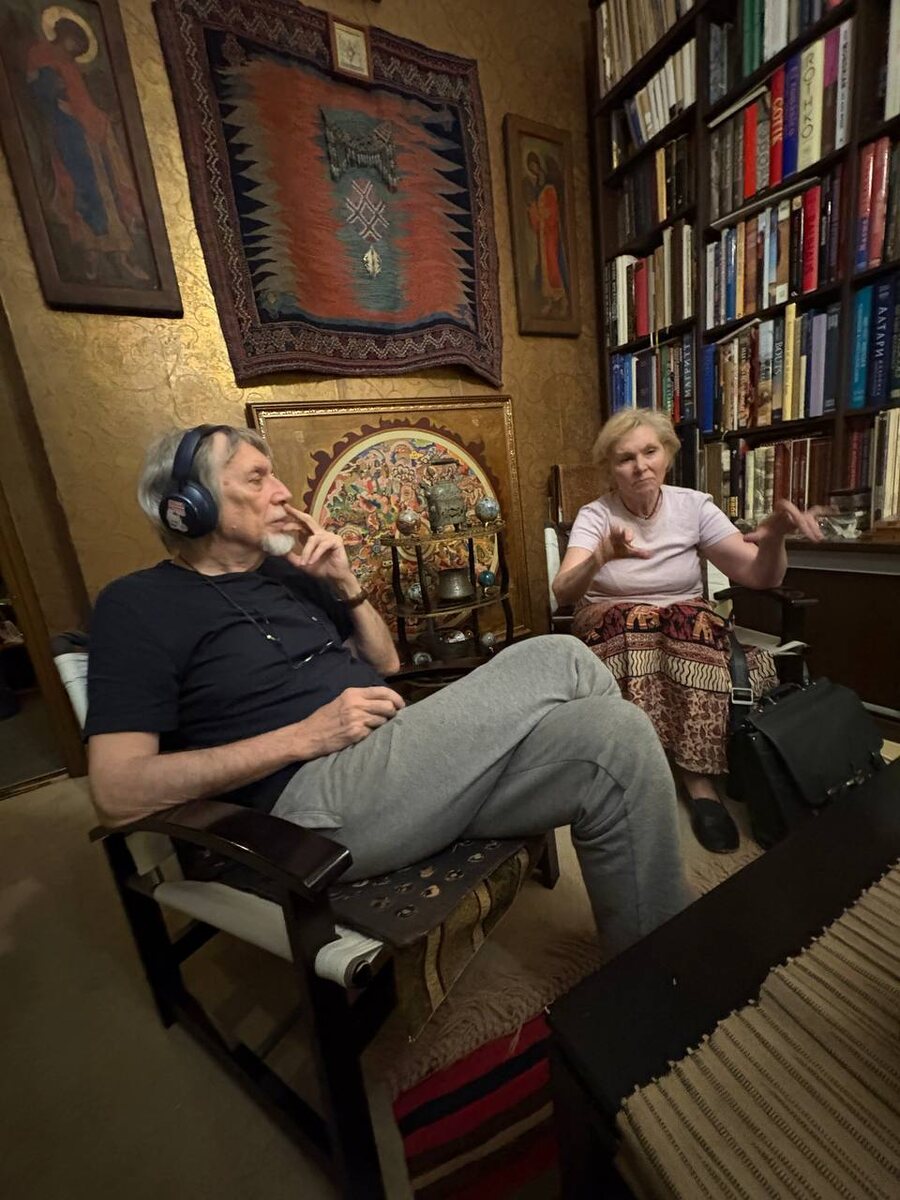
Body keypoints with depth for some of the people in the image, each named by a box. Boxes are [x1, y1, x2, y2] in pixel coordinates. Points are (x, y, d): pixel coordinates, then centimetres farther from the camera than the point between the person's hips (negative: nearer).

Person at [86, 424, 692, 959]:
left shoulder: (285, 572, 20)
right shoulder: (138, 605, 2)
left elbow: (386, 662, 21)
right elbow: (118, 793, -10)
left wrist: (345, 582, 6)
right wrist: (306, 736, -17)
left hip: (402, 755, 7)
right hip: (314, 796, -6)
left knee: (614, 731, -13)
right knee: (560, 661, -17)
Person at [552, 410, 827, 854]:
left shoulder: (693, 506, -1)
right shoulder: (594, 515, -7)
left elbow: (760, 576, -5)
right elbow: (562, 591, -23)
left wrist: (774, 537, -27)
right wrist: (603, 555, -43)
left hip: (689, 627, 2)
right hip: (612, 629, -1)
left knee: (693, 620, -32)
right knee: (633, 622, -35)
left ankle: (699, 777, -26)